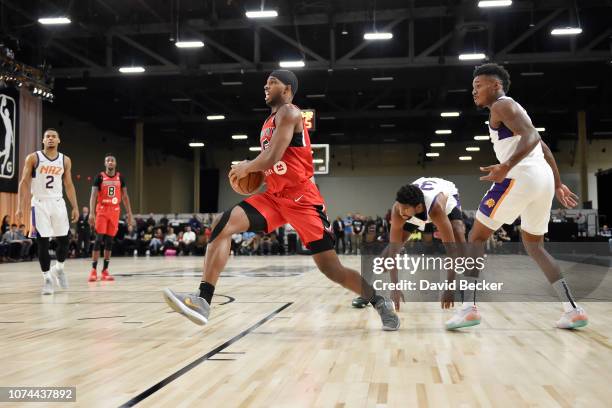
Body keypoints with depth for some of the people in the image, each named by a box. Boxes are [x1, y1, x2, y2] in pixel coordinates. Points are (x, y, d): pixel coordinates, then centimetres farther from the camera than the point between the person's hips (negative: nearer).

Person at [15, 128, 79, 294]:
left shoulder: (65, 160, 6)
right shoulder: (33, 158, -3)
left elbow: (69, 185, 10)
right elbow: (24, 183, -3)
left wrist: (75, 207, 3)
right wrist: (20, 207, -11)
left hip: (58, 203, 3)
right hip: (39, 203, -3)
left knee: (64, 239, 2)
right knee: (42, 242, -3)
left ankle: (59, 268, 28)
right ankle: (47, 278, 6)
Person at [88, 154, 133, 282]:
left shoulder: (120, 177, 6)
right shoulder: (100, 177, -4)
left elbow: (125, 196, 10)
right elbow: (93, 196, -8)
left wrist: (129, 213, 5)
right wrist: (92, 213, -19)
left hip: (115, 211, 3)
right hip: (102, 211, -3)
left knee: (109, 240, 5)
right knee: (99, 239, -9)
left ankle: (105, 271, 10)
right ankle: (93, 270, -6)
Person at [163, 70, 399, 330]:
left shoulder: (289, 113, -10)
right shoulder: (269, 122, 17)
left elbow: (272, 158, -21)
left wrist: (246, 167, -4)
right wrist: (250, 170, 8)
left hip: (301, 198, -8)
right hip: (275, 197, 8)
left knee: (331, 269, -7)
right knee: (224, 224, -14)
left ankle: (380, 303, 16)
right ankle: (203, 301, -20)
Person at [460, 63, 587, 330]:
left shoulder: (501, 105, -1)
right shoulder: (513, 109, 28)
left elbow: (531, 137, -16)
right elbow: (544, 149, 30)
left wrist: (506, 166, -29)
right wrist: (558, 185, 32)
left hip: (521, 176, -9)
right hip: (544, 178, 9)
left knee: (476, 237, 0)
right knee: (533, 245, 20)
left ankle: (469, 307, -8)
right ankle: (573, 310, 13)